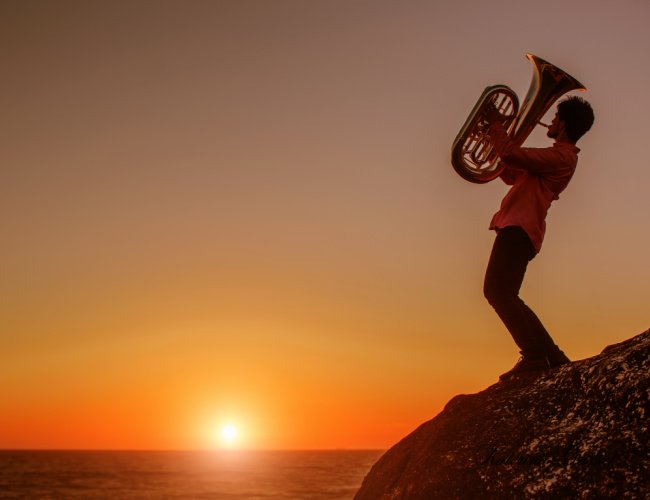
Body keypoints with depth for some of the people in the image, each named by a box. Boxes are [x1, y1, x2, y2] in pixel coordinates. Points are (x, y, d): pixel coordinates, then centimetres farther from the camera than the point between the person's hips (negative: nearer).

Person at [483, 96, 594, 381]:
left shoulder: (560, 156, -8)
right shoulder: (561, 157, 26)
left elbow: (511, 154, -19)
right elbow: (513, 176, 32)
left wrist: (495, 124, -3)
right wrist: (496, 140, 25)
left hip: (518, 228, -10)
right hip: (518, 229, 10)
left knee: (497, 290, -19)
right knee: (502, 294, 11)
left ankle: (534, 355, -22)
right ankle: (551, 356, 11)